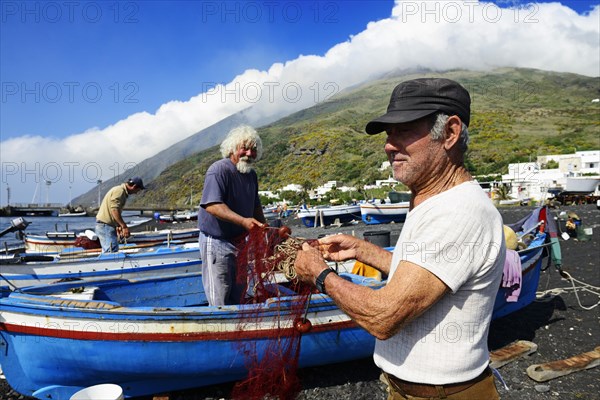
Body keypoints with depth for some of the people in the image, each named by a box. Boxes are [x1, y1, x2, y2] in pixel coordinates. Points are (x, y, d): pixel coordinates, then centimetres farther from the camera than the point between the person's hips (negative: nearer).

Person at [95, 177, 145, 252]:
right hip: (105, 226, -11)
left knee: (107, 252, 13)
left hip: (105, 226, 11)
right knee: (112, 252, -14)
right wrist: (124, 226, -25)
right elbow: (114, 210, -24)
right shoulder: (119, 191, -15)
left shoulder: (123, 192, 16)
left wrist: (119, 226, 18)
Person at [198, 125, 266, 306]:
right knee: (220, 300, -1)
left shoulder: (251, 174, 8)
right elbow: (212, 205, -29)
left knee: (237, 297, 18)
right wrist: (243, 221, -38)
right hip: (216, 242, -8)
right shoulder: (219, 170, -18)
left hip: (239, 241, 8)